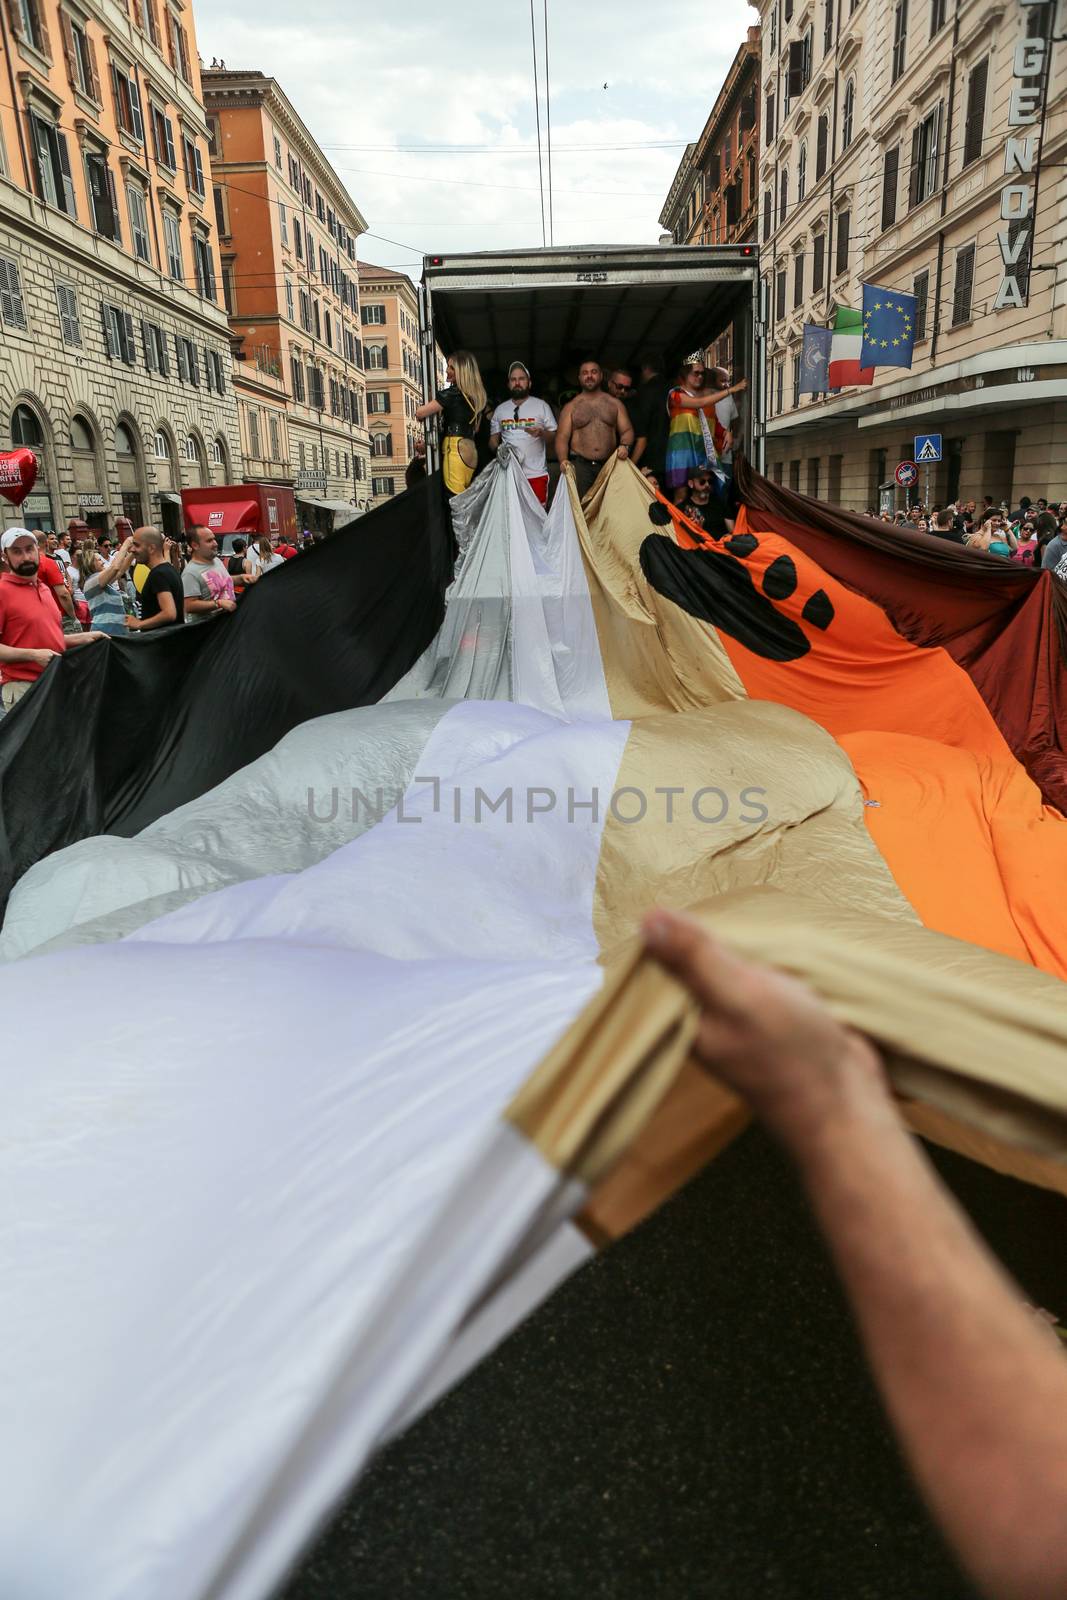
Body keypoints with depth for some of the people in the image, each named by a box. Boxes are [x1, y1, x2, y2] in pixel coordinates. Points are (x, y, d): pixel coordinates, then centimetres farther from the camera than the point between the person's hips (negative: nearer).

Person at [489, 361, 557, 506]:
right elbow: (493, 439, 17)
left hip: (536, 474, -2)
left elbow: (555, 437, 3)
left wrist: (541, 433, -18)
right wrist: (498, 449, -6)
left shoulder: (542, 406, 4)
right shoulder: (500, 409, 13)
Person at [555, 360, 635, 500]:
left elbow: (627, 430, 14)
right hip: (580, 464, -2)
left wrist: (625, 445, -9)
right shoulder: (571, 407, 11)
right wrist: (563, 460, -15)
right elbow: (562, 437, 4)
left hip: (609, 464, 2)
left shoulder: (615, 404, 16)